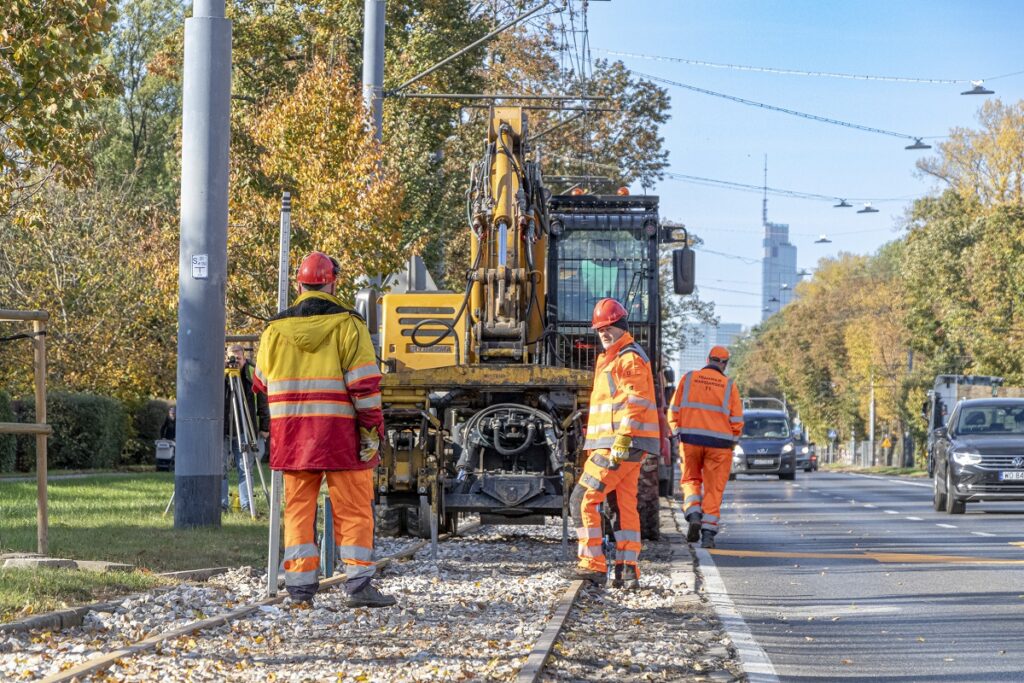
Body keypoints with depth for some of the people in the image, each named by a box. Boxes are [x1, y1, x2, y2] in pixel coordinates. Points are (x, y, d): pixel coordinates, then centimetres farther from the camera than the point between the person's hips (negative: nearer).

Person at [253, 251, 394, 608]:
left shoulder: (275, 329, 5)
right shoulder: (348, 325, -6)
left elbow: (262, 384, 15)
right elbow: (364, 382, -11)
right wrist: (372, 429, -7)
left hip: (291, 432, 3)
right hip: (339, 431, -3)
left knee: (299, 508, 9)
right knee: (353, 510, 2)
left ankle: (300, 586, 6)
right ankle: (359, 585, -3)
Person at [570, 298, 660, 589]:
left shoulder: (630, 358, -9)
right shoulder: (610, 359, 24)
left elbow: (635, 402, -18)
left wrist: (622, 440, -26)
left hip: (622, 443, -11)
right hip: (616, 444, 11)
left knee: (583, 499, -11)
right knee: (625, 505, 8)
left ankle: (593, 565, -11)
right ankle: (628, 571, 9)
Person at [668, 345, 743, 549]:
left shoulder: (688, 378, 2)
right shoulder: (729, 385, 0)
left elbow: (674, 410, 1)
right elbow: (737, 421, -1)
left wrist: (678, 433, 14)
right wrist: (732, 440, 15)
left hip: (690, 440, 1)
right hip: (719, 443, -1)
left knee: (691, 480, 18)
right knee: (713, 489, 7)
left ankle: (693, 514, -7)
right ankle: (708, 534, 2)